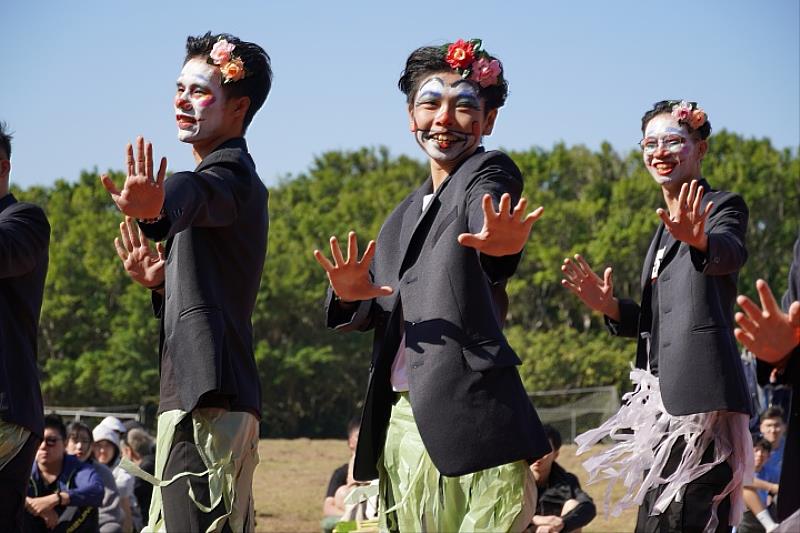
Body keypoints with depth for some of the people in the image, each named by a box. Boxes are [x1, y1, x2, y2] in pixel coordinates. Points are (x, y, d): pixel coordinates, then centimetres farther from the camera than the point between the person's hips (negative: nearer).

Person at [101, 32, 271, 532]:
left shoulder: (229, 172, -8)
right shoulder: (225, 176, 24)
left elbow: (194, 194, -35)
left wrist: (155, 208, -56)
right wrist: (160, 283, 11)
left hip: (208, 397, -11)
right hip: (198, 393, 11)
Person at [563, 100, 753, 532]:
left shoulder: (723, 206, -2)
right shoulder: (667, 225, 23)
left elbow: (731, 253, -26)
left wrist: (699, 240, -48)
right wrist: (610, 308, 6)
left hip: (700, 398, -9)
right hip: (664, 398, 9)